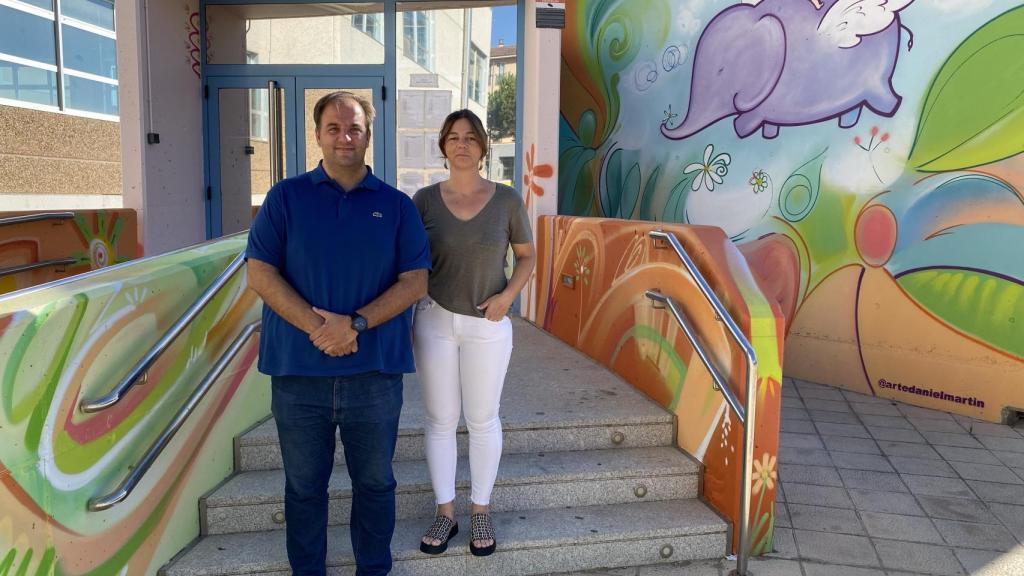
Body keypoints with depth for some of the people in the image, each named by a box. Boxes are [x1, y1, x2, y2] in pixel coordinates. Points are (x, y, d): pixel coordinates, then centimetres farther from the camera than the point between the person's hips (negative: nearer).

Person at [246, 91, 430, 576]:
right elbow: (260, 274, -3)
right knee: (304, 485, 14)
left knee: (375, 482, 14)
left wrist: (355, 323, -15)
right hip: (299, 370, 0)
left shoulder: (396, 205, 5)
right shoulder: (286, 197, 4)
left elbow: (415, 281, -2)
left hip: (376, 370, 0)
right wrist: (317, 326, -15)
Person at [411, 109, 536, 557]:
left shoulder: (507, 200, -4)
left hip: (488, 326, -1)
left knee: (482, 419, 9)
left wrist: (507, 295, -11)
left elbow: (527, 256, 5)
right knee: (440, 419, 8)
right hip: (435, 321, 1)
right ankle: (445, 512, 24)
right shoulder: (425, 199, -2)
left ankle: (481, 511, 26)